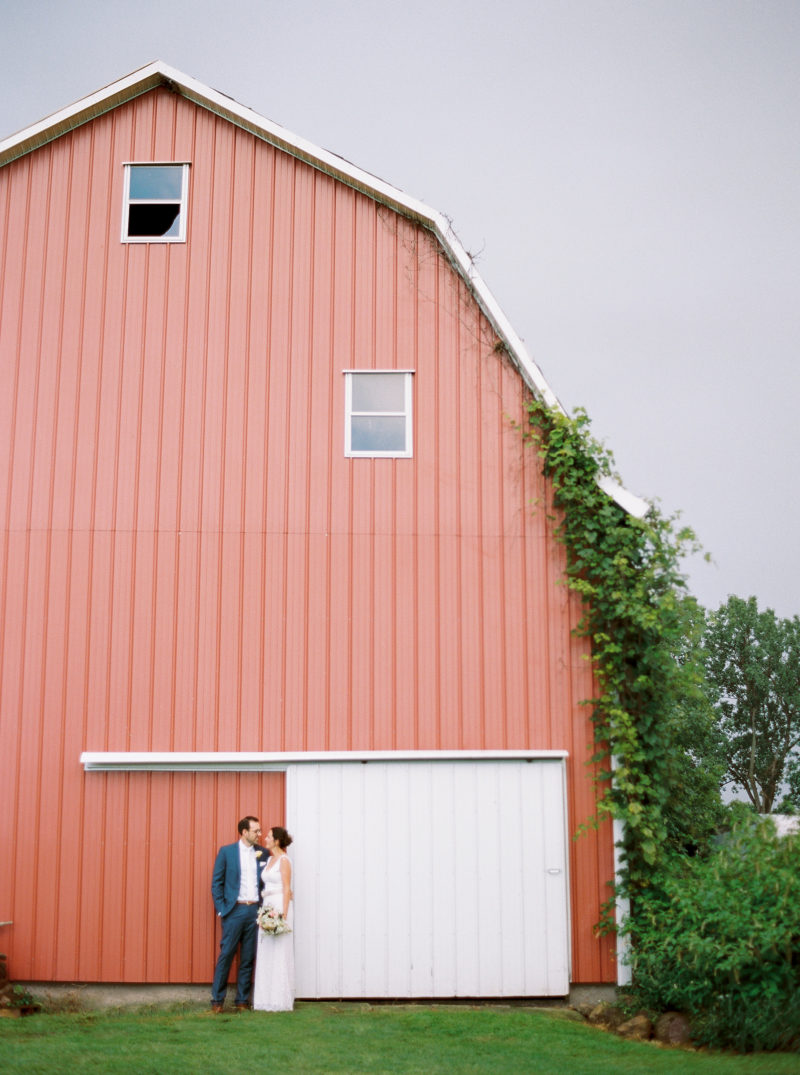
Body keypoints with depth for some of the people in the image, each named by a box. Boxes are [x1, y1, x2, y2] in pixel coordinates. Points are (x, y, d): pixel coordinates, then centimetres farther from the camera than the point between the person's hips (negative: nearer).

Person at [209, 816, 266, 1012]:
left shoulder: (262, 853, 10)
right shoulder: (226, 851, 1)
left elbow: (267, 880, 15)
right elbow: (216, 882, 1)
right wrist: (221, 909, -6)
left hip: (255, 910, 3)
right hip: (235, 910, -3)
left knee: (248, 958, 5)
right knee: (226, 954, -5)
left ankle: (242, 1000, 12)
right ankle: (217, 1000, 3)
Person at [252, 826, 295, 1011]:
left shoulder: (284, 860, -8)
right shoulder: (269, 859, 15)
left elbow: (287, 889, -12)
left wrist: (283, 915, -18)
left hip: (279, 907, -8)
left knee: (279, 954, -5)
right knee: (266, 955, 7)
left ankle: (280, 1001, -1)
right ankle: (266, 999, 11)